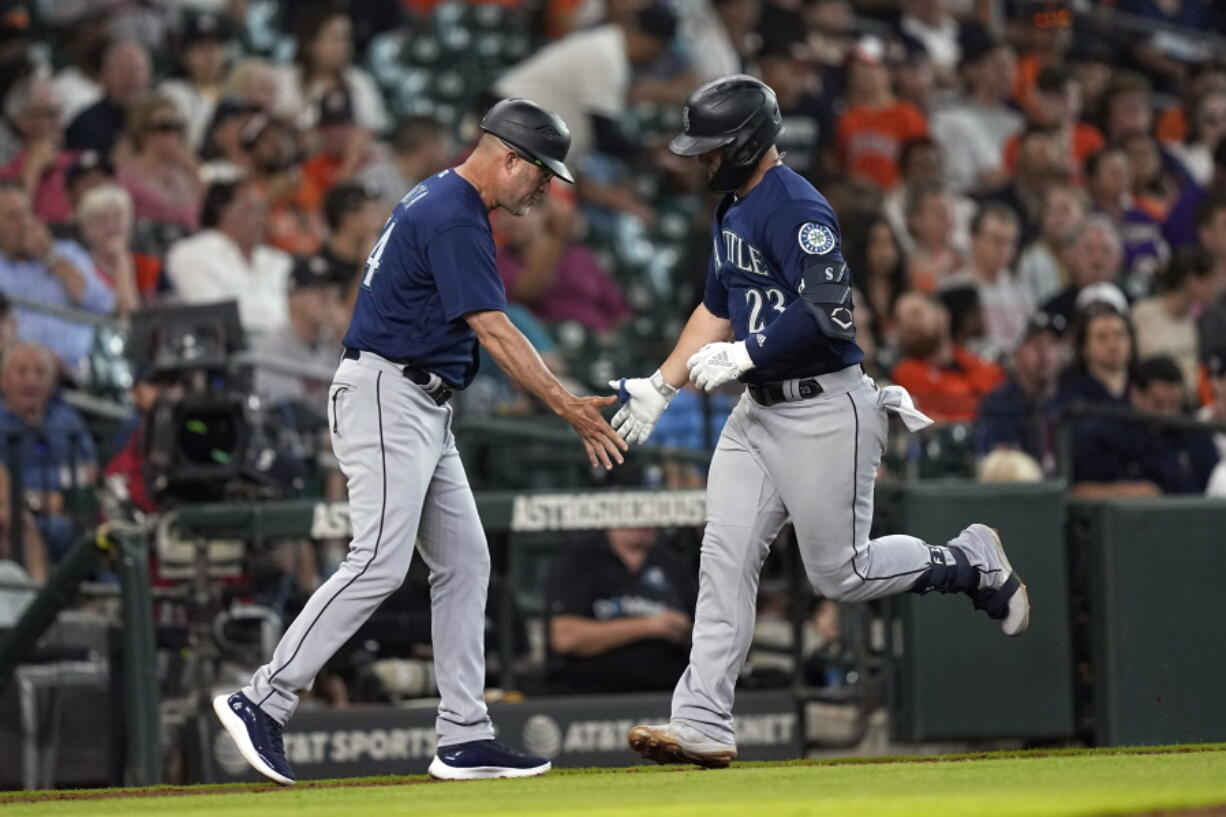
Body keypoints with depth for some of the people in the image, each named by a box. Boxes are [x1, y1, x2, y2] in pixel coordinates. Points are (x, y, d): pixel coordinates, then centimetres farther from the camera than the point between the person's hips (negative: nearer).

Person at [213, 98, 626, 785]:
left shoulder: (439, 202, 17)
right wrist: (569, 408, -22)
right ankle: (263, 703, -15)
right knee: (380, 564, -17)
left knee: (464, 562, 6)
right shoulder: (453, 218, -15)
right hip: (386, 398, -11)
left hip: (423, 411, 11)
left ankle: (465, 736, 5)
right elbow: (493, 330, -21)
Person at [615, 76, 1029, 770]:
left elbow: (829, 315, -26)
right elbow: (718, 309, 24)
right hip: (759, 411, 9)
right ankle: (704, 725, -4)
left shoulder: (796, 209, -18)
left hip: (823, 412, -9)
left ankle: (974, 562, 21)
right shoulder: (734, 210, 14)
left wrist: (743, 356, -20)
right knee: (725, 559, -1)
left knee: (841, 572, -2)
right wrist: (661, 387, 18)